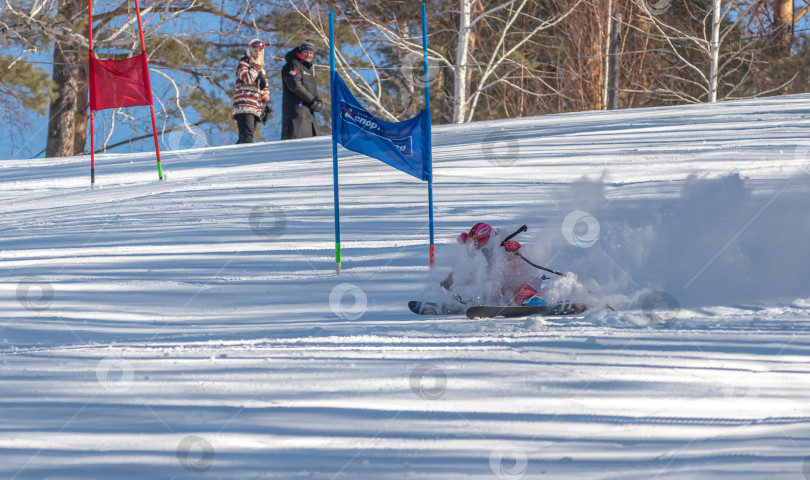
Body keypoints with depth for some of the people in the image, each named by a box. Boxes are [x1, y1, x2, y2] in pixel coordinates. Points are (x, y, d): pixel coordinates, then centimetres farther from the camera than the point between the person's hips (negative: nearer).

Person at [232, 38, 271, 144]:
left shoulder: (261, 69, 25)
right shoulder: (243, 64, 2)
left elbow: (265, 87, 32)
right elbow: (248, 79, -17)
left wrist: (266, 96, 9)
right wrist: (256, 64, -7)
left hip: (256, 109, 8)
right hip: (244, 107, -8)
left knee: (244, 139, 6)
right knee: (247, 136, -23)